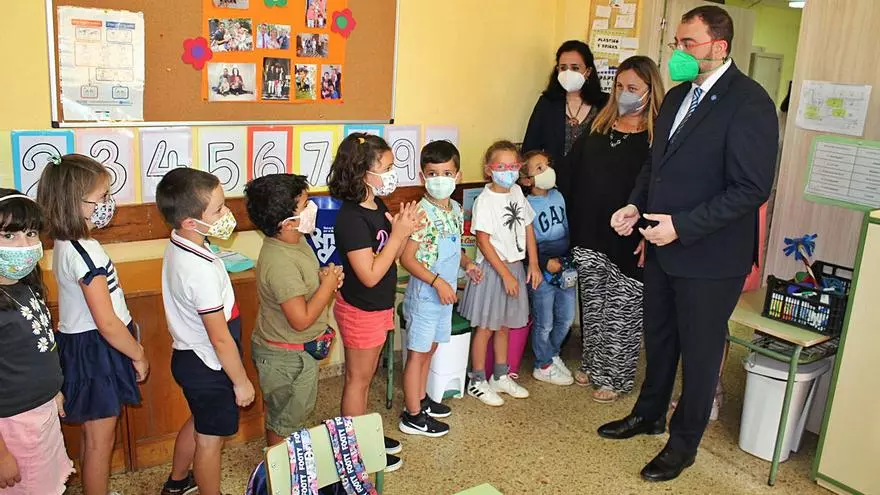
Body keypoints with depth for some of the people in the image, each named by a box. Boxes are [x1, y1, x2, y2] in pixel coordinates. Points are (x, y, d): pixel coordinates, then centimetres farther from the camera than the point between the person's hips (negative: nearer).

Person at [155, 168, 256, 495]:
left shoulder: (177, 245, -5)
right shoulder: (202, 271, -33)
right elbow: (220, 338, -25)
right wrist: (241, 381, -14)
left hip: (189, 356, 10)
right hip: (209, 367, -9)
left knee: (198, 422, 30)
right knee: (210, 439, 12)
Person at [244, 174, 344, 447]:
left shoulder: (296, 241, -2)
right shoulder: (280, 263, -33)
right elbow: (301, 319, -32)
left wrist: (325, 276, -4)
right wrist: (328, 285, -22)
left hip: (301, 350, 9)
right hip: (285, 357, -9)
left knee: (300, 408, 28)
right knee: (284, 419, 14)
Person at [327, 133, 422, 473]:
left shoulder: (377, 206, 1)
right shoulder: (351, 219, -26)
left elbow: (392, 256, 10)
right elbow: (369, 275, -29)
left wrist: (404, 230, -9)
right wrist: (398, 233, -27)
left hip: (378, 306, 9)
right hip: (360, 310, -9)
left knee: (365, 376, 21)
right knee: (357, 378, 8)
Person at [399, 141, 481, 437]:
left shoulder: (455, 209, 5)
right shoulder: (422, 212, -21)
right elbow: (407, 258, -21)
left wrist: (466, 263, 2)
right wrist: (437, 282, -25)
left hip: (445, 293, 8)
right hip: (424, 294, -8)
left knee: (430, 348, 21)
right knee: (418, 352, 3)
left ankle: (421, 399, 38)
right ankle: (413, 416, 15)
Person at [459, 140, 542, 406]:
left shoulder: (517, 192, 5)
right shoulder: (485, 200, -16)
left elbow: (528, 228, 10)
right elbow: (483, 242, -18)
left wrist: (534, 264, 5)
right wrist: (505, 274, -19)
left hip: (515, 266, 7)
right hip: (492, 269, -7)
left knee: (504, 325, 18)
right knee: (486, 327, 3)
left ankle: (501, 377, 33)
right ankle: (477, 381, 17)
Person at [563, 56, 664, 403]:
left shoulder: (658, 134, -9)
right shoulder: (599, 126, 8)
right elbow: (572, 172, 9)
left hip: (629, 242, -5)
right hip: (589, 235, 6)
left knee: (622, 312, 6)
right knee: (592, 305, 17)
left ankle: (616, 377, 22)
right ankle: (591, 364, 35)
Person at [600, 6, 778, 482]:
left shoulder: (749, 102, -16)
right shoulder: (677, 96, 9)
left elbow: (751, 188, -21)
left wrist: (682, 226, -23)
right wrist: (636, 204, 0)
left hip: (709, 256, -7)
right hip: (663, 246, 7)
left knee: (699, 351, 10)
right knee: (658, 337, 21)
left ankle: (683, 443, 28)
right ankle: (649, 414, 43)